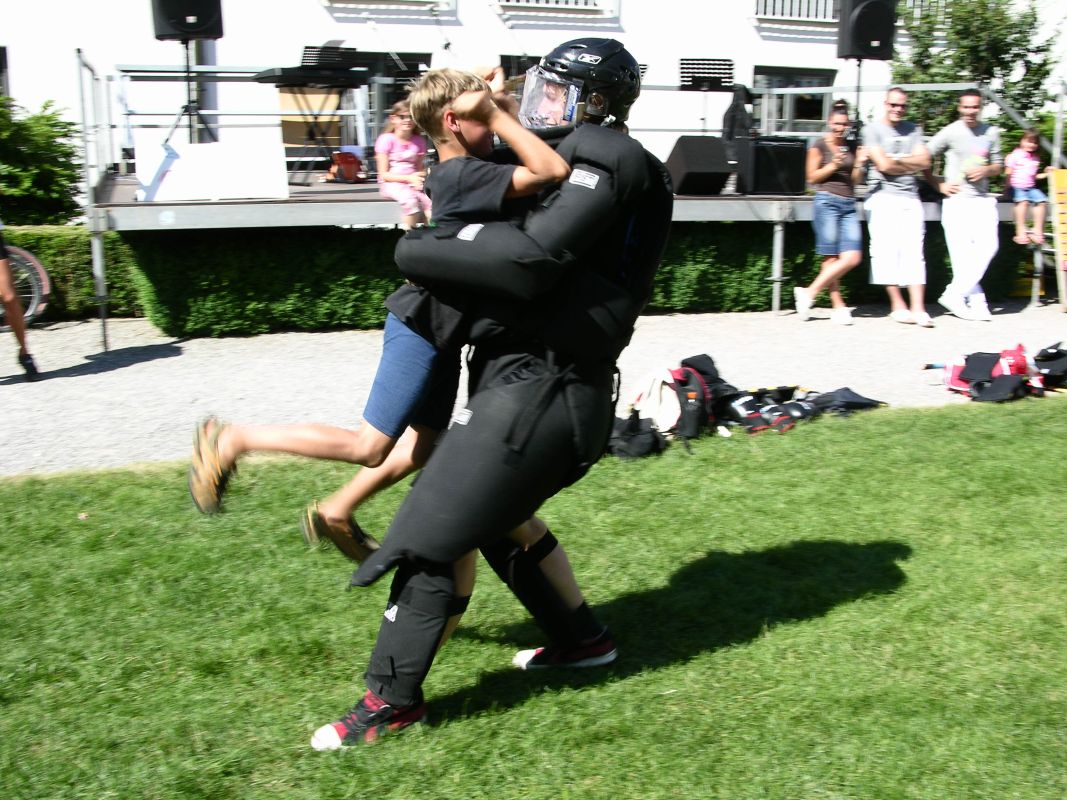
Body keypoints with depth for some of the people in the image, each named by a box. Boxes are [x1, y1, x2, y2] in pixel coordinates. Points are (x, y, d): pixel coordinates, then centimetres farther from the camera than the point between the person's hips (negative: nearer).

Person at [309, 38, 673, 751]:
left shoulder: (606, 160, -10)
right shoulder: (602, 163, 20)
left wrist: (416, 247, -11)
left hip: (535, 388, -10)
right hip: (543, 382, 10)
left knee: (432, 532, -5)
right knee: (495, 520, 25)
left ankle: (393, 699, 5)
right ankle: (580, 639, 36)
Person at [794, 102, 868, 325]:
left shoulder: (851, 148, 17)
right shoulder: (819, 146, 3)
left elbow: (854, 180, 19)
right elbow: (812, 177, 0)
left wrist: (859, 164, 1)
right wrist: (833, 165, -11)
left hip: (849, 204, 6)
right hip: (827, 201, -5)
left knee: (853, 258, -7)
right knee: (831, 258, -6)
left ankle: (808, 293, 0)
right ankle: (838, 306, 2)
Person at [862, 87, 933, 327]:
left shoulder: (913, 130, 17)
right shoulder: (872, 129, 4)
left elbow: (924, 161, 6)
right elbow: (883, 165, -7)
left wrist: (897, 161, -5)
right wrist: (910, 165, 5)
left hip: (910, 198, 3)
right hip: (883, 197, -3)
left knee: (914, 252, -5)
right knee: (887, 251, -7)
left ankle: (917, 308, -9)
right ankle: (898, 305, 0)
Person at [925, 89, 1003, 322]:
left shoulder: (991, 133, 10)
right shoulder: (950, 132, -2)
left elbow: (998, 165, 18)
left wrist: (985, 171, -3)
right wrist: (939, 184, -2)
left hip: (983, 199, 4)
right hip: (957, 200, -4)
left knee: (988, 246, -12)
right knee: (963, 255, -6)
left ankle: (954, 294, -2)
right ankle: (976, 302, 6)